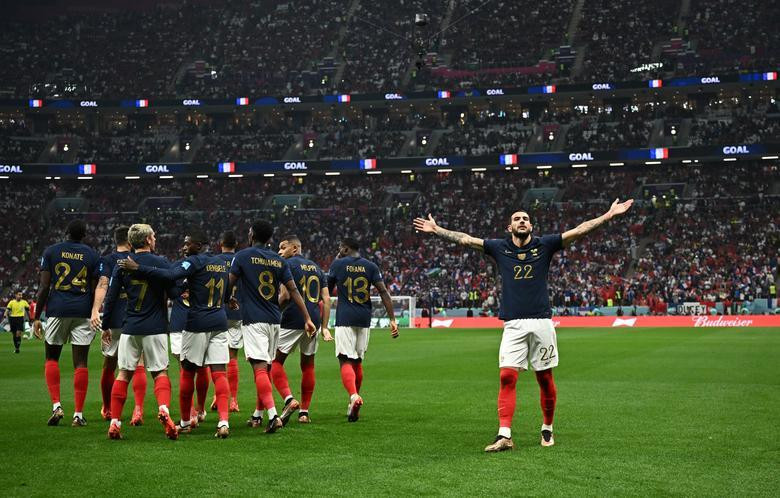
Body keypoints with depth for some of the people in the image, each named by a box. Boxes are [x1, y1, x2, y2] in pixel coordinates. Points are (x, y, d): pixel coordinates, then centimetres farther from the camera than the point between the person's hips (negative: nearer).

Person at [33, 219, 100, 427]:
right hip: (83, 312, 0)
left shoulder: (51, 252, 3)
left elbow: (44, 287, -1)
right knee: (80, 363, 2)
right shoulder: (92, 255, 5)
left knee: (51, 358, 15)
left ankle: (56, 405, 1)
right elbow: (95, 290, 2)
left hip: (57, 310, 0)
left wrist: (37, 317, 3)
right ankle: (78, 414, 2)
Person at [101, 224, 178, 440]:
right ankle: (164, 409, -20)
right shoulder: (160, 262, -4)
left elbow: (111, 297, 4)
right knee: (160, 372, 6)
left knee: (124, 373, 10)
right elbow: (174, 293, -5)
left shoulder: (121, 264, 3)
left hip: (130, 328, 2)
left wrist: (106, 326, 12)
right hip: (155, 328, -2)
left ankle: (114, 422, 6)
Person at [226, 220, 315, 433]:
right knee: (266, 366, 15)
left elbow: (229, 284, 1)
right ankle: (258, 415, 25)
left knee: (260, 367, -13)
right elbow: (293, 290, 5)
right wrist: (307, 318, 6)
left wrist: (230, 299, 24)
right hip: (274, 320, 6)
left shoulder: (242, 256, -3)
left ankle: (273, 415, -27)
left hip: (253, 320, -6)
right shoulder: (279, 260, 10)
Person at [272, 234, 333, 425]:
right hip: (314, 321, 6)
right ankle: (304, 411, 15)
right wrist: (324, 327, 14)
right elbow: (326, 299, 13)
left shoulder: (288, 265, -4)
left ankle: (289, 399, -17)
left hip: (292, 321, -6)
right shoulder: (316, 267, 17)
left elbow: (285, 296, -15)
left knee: (276, 361, 2)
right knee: (308, 365, 13)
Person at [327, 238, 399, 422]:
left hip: (344, 318, -4)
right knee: (357, 361, 16)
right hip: (365, 318, 4)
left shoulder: (337, 264, 2)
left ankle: (353, 396, -34)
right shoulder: (371, 266, 7)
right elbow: (384, 292, -2)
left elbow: (327, 291, 16)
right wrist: (392, 319, -3)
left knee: (346, 360, -8)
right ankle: (353, 406, 22)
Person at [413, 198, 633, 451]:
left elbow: (579, 230, 4)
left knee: (545, 378, 5)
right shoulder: (500, 247, 11)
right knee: (507, 376, -11)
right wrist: (437, 229, 15)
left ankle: (547, 430, 22)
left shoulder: (544, 245, 8)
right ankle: (504, 435, -13)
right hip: (513, 325, 0)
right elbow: (466, 239, 15)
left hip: (542, 323, 0)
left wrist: (609, 215, -1)